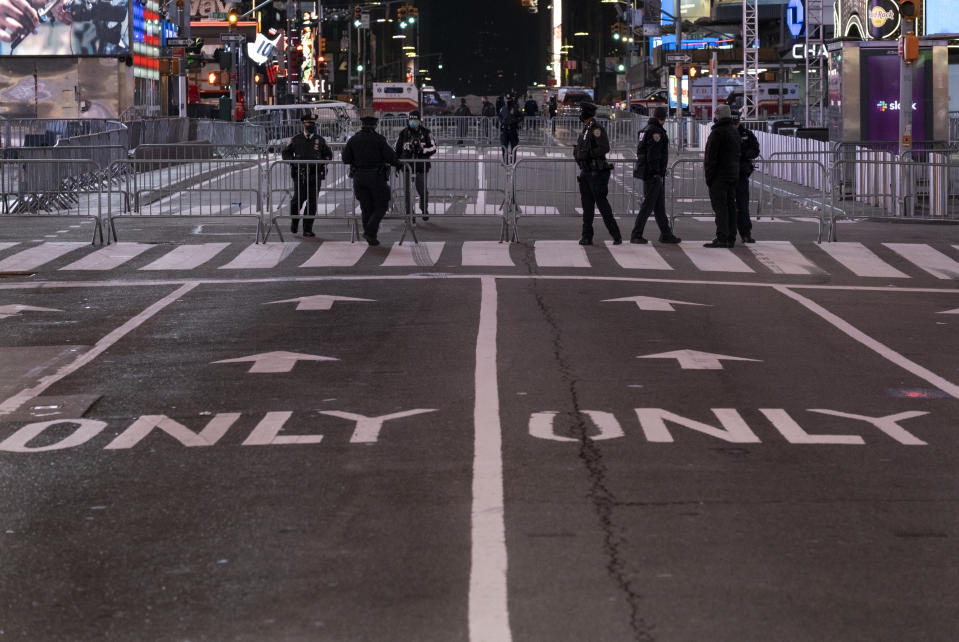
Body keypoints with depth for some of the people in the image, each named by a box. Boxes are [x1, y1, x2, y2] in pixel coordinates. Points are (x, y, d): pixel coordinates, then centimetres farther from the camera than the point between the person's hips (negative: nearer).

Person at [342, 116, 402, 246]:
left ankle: (370, 237, 11)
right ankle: (370, 232, -12)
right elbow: (390, 156, -11)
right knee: (381, 206, 5)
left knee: (366, 208, 11)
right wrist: (398, 165, 7)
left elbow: (346, 159, 4)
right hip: (376, 177, -4)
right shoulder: (378, 139, -9)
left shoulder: (353, 139, 4)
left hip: (359, 177, 4)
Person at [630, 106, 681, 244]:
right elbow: (652, 154, -21)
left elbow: (640, 151, 20)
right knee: (648, 204, -6)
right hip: (653, 174, -10)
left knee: (659, 205, 11)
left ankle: (666, 234, 15)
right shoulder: (656, 132, -15)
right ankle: (636, 235, -4)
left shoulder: (647, 129, 15)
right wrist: (656, 173, -21)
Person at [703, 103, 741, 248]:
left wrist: (708, 176, -13)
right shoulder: (734, 132, 14)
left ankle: (722, 238, -14)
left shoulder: (717, 132, -14)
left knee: (720, 206, -10)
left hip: (719, 176, -9)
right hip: (733, 175, 9)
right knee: (730, 206, 9)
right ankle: (730, 238, 10)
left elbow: (711, 156, -16)